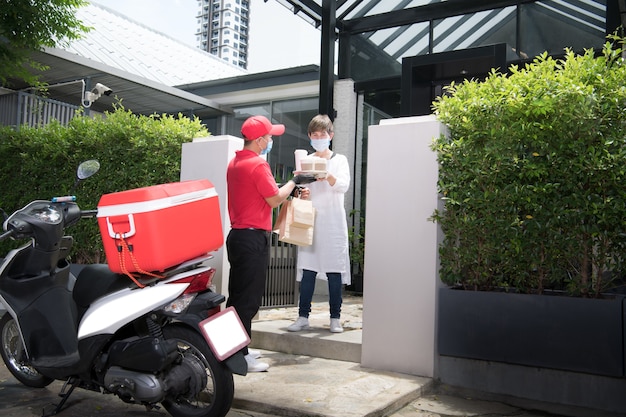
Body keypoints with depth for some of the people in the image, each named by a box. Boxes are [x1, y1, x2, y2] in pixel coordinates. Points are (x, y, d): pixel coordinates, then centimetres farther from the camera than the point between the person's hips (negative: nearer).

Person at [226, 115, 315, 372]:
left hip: (237, 235, 10)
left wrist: (290, 188, 19)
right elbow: (275, 199, -13)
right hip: (253, 238, -10)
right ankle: (240, 357, 1)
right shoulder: (258, 164, -15)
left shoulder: (234, 163, 13)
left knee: (238, 296, 15)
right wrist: (294, 181, 2)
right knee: (249, 299, -4)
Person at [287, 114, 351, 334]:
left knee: (334, 270, -1)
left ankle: (335, 318, 7)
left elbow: (344, 185, -10)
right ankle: (303, 316, 6)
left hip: (333, 221, -2)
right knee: (307, 269, 0)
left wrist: (327, 176, -30)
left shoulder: (339, 160, 6)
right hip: (310, 220, 2)